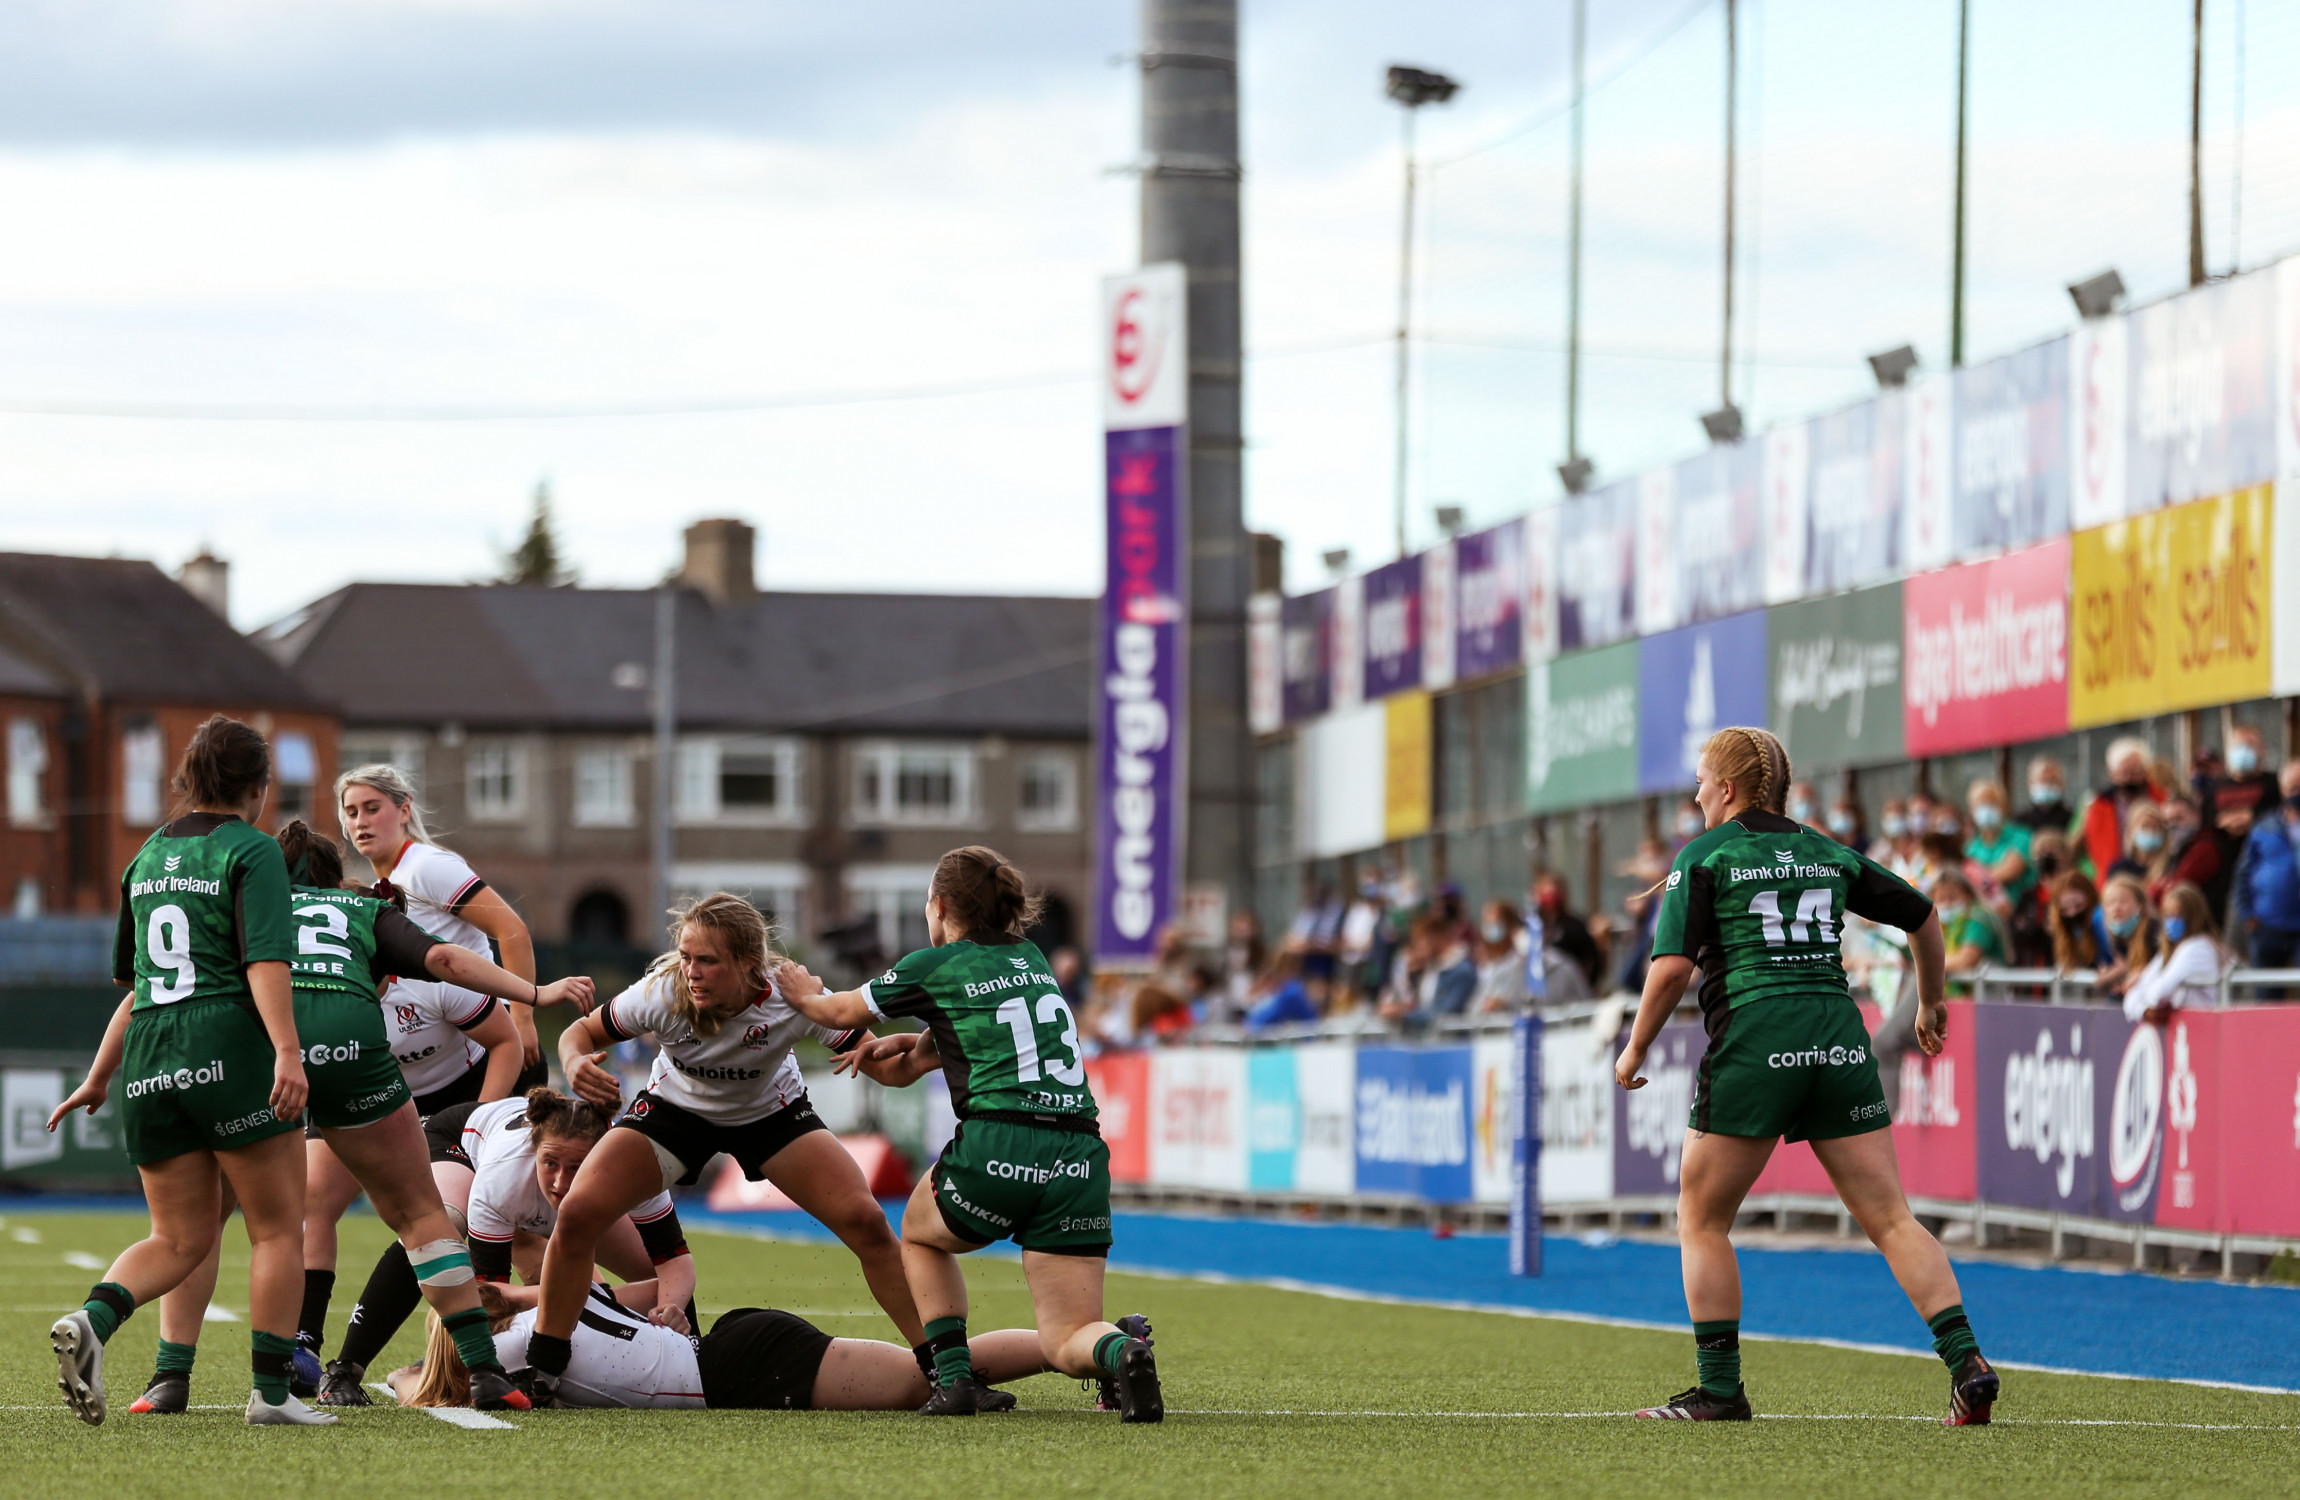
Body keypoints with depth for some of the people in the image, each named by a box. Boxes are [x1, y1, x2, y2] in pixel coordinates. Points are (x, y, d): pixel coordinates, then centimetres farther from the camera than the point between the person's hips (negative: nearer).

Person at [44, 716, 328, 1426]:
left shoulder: (149, 855, 18)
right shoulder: (251, 851, -2)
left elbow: (133, 983, 24)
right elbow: (264, 960, -16)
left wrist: (100, 1076, 29)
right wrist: (287, 1052, -23)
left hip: (150, 1061, 6)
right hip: (232, 1049, -6)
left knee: (180, 1237, 11)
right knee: (278, 1229, 4)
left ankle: (91, 1321, -15)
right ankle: (271, 1392, -2)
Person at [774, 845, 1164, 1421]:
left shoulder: (934, 967, 8)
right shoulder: (1031, 960, 23)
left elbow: (837, 1011, 25)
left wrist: (807, 992, 45)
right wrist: (914, 1045, 25)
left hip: (999, 1146, -4)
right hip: (1080, 1158, 4)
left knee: (921, 1235, 30)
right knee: (1065, 1343, 6)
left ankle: (953, 1377, 13)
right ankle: (1121, 1351, -29)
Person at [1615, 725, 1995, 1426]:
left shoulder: (1704, 856, 3)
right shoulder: (1828, 854, 17)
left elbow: (1672, 966, -7)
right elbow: (1921, 915, 25)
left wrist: (1634, 1052, 4)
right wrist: (1931, 1002, 39)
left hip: (1751, 1041, -4)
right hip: (1839, 1039, 4)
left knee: (1701, 1220, 9)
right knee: (1890, 1218, 3)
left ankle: (1719, 1389, 5)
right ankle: (1966, 1361, -12)